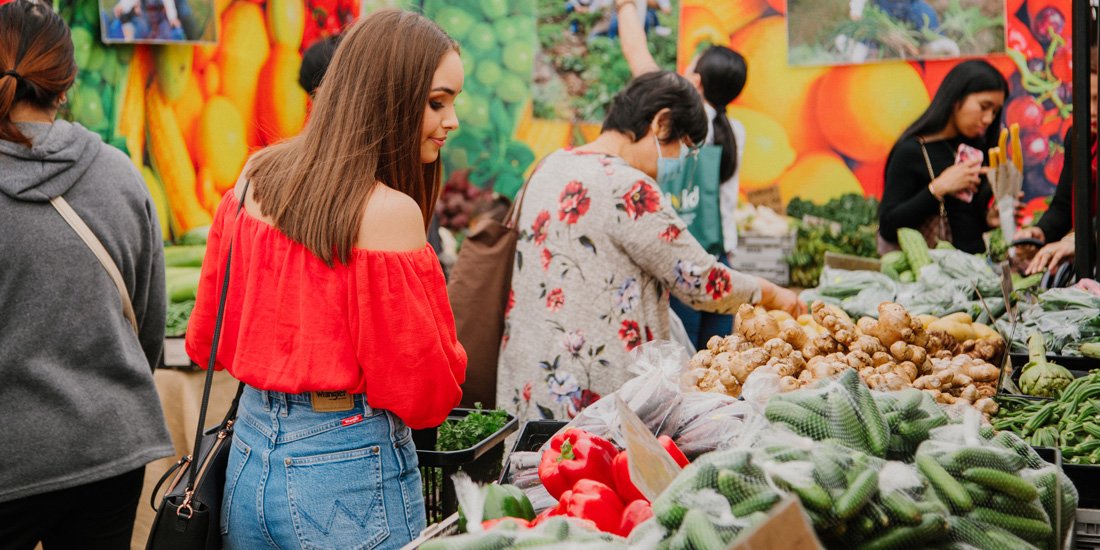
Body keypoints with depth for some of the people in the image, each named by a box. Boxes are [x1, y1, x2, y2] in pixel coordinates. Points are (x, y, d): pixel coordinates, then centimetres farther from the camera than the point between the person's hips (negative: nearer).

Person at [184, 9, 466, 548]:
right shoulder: (390, 213, -20)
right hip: (352, 469, -6)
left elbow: (206, 341, 10)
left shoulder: (255, 176, 1)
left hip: (248, 455, 7)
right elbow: (423, 394, -14)